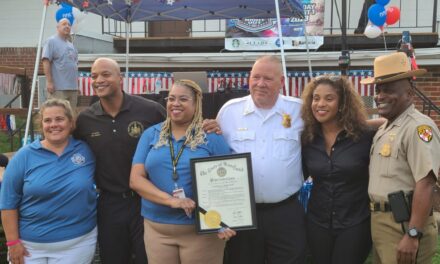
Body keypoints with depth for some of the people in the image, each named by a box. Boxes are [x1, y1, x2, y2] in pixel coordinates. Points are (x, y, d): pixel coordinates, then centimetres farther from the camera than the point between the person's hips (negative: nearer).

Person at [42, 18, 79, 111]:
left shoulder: (71, 45, 20)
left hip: (73, 87, 8)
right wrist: (49, 82, -18)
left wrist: (76, 84, 20)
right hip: (58, 87, -8)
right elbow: (46, 62, -11)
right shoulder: (51, 41, -3)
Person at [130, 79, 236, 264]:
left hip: (202, 229, -2)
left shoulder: (212, 137, -1)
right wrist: (171, 200, -16)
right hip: (157, 229, 2)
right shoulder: (151, 135, 5)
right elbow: (135, 179, -1)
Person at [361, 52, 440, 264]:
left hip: (403, 225, -9)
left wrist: (413, 235, -25)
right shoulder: (383, 129, 13)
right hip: (380, 222, 9)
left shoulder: (418, 127, -16)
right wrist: (376, 220, 16)